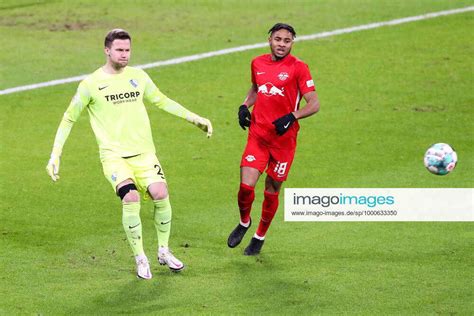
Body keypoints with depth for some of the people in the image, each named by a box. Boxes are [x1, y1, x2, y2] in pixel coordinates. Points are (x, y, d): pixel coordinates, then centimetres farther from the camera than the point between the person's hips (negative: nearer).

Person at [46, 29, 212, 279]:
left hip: (144, 152, 3)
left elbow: (162, 101, 23)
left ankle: (164, 251, 4)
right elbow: (69, 119, 6)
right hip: (113, 155, -3)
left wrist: (195, 119, 22)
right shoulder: (90, 84, -1)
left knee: (160, 194, -17)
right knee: (131, 198, -25)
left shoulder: (138, 77, 9)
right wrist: (55, 156, 0)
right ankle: (140, 258, -10)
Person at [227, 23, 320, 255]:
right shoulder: (258, 63, 7)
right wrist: (244, 106, 8)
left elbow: (314, 104, -10)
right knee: (246, 186, -10)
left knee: (272, 190, 7)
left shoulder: (298, 68, -8)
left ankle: (260, 236, 28)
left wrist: (292, 117, -26)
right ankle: (244, 223, 21)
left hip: (283, 138, -3)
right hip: (257, 134, 3)